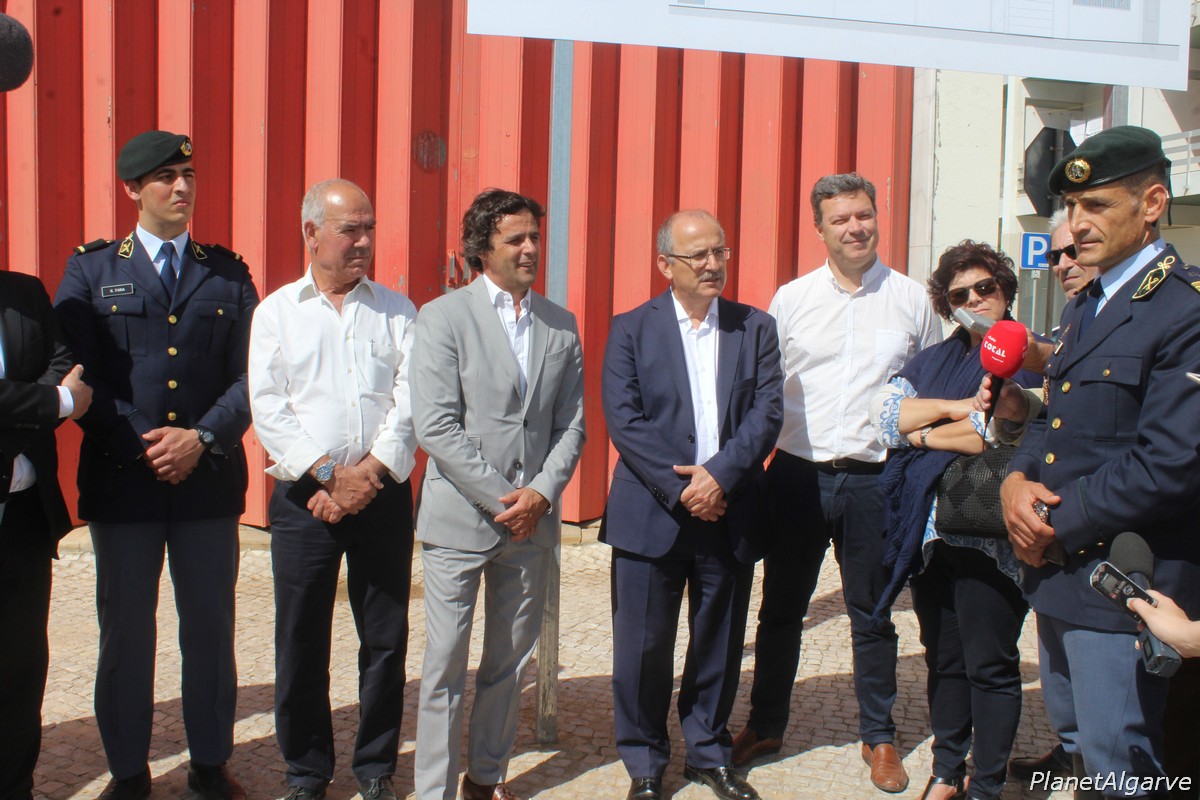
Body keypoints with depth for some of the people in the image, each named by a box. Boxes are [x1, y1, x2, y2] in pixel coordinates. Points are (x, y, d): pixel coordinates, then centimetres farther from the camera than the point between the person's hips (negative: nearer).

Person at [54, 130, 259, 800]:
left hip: (210, 477, 1)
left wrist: (202, 437, -12)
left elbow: (251, 375, 2)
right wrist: (140, 446, -11)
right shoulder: (91, 269, 5)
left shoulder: (229, 273, 8)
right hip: (121, 478, -1)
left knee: (211, 627, 9)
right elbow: (78, 374, -2)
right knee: (125, 629, 7)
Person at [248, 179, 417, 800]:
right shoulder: (276, 312, 6)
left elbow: (412, 397, -1)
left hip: (384, 495, 1)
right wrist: (328, 474, -13)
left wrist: (374, 470, -13)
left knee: (386, 639, 6)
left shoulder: (396, 310, 9)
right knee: (301, 643, 5)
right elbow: (268, 406, -3)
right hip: (304, 498, -1)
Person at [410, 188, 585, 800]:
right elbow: (436, 427, -11)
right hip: (460, 519, -4)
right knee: (445, 665, 1)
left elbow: (571, 424, 9)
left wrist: (541, 493, -7)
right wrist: (501, 498, -14)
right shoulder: (443, 317, -4)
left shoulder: (561, 325, 9)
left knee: (510, 661, 13)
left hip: (530, 521, 4)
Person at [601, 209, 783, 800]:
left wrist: (720, 476, -15)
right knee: (644, 646, 4)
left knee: (720, 643, 12)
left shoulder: (756, 328, 7)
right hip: (653, 513, -2)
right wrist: (680, 488, -15)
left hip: (728, 514, 2)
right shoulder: (631, 329, 0)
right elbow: (623, 419, -8)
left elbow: (767, 414, -2)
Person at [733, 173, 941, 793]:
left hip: (873, 480, -1)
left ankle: (878, 738, 26)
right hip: (797, 475, 1)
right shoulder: (790, 299, 3)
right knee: (781, 609, 12)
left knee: (871, 616, 10)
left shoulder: (911, 299, 2)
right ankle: (765, 725, 28)